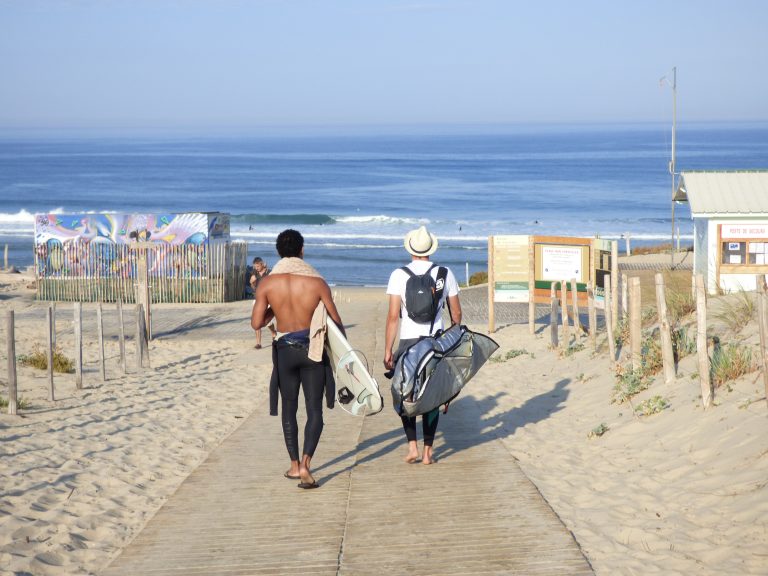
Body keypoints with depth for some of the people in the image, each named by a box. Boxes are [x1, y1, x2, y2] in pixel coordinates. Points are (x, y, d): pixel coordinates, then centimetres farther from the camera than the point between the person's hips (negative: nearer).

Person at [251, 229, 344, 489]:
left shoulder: (267, 283, -7)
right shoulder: (316, 282, -10)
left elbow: (256, 323, -5)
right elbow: (336, 321, -4)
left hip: (285, 350, 1)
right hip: (312, 350, -1)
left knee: (289, 408, 16)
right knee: (314, 410, 3)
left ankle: (295, 465, 22)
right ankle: (305, 464, -13)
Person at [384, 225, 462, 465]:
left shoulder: (399, 275, -5)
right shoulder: (445, 274, 2)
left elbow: (393, 316, -8)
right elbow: (456, 313, 7)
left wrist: (388, 351, -3)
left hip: (408, 342, -2)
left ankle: (412, 447, 4)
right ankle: (428, 452, 9)